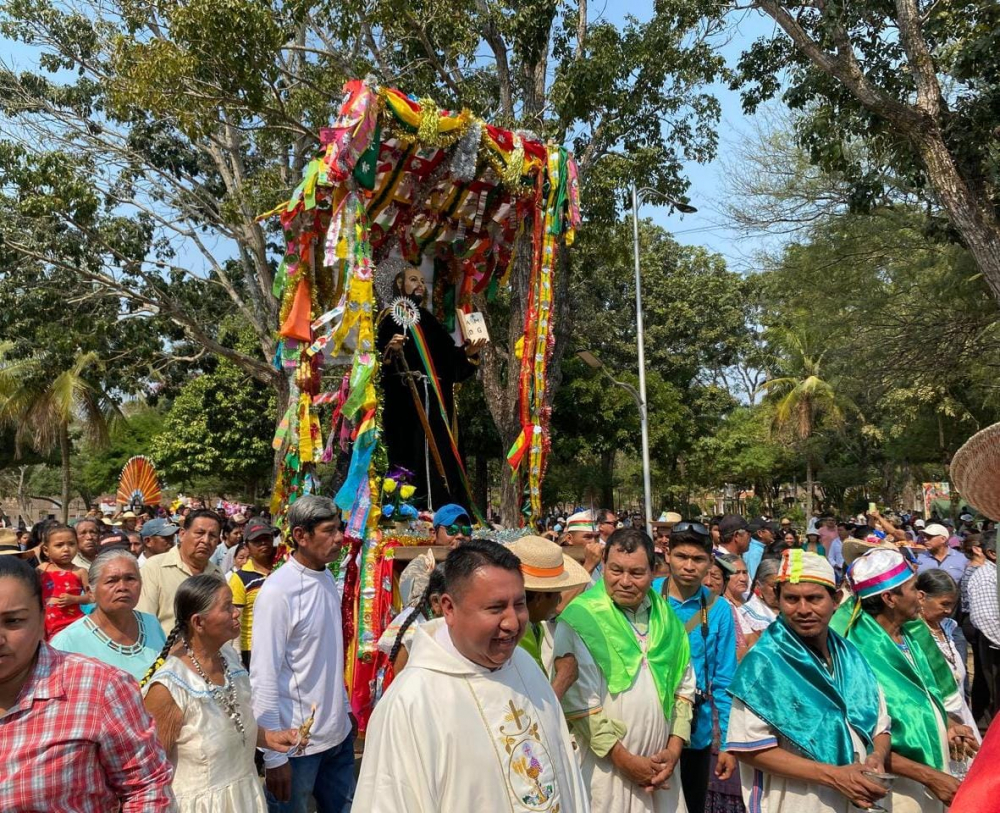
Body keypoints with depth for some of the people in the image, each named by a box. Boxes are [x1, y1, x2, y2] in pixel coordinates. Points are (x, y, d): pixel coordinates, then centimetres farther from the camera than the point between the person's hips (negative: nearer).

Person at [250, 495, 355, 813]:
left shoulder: (328, 578, 4)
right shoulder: (278, 591, -19)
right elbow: (264, 677, -19)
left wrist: (345, 707, 15)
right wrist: (274, 756, -18)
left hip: (339, 732, 7)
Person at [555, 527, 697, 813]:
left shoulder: (666, 616, 4)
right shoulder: (580, 619, -14)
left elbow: (684, 684, 9)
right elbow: (579, 701, -16)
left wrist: (675, 747, 0)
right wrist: (625, 759, -14)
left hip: (660, 766, 5)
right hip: (604, 766, -4)